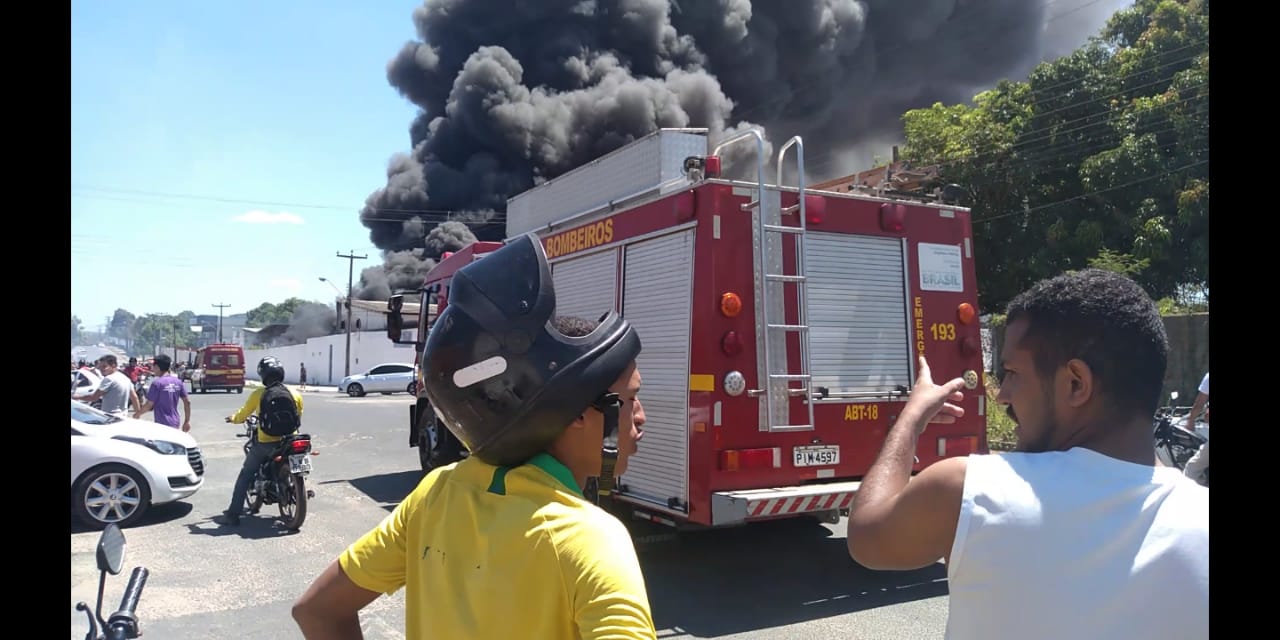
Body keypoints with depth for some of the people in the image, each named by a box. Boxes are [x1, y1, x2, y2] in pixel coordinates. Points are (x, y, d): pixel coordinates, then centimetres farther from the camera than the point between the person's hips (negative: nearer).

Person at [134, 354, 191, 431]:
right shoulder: (178, 382, 4)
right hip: (175, 423, 6)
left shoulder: (157, 383, -13)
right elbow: (187, 402, 5)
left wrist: (137, 414, 7)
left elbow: (149, 405, -11)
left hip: (162, 423, -6)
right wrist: (187, 421, 12)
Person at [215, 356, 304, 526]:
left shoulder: (259, 394, -6)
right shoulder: (295, 393, 0)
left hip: (264, 443, -2)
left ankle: (233, 514, 9)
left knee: (245, 475, 12)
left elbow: (242, 416, 5)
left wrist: (232, 418, 27)